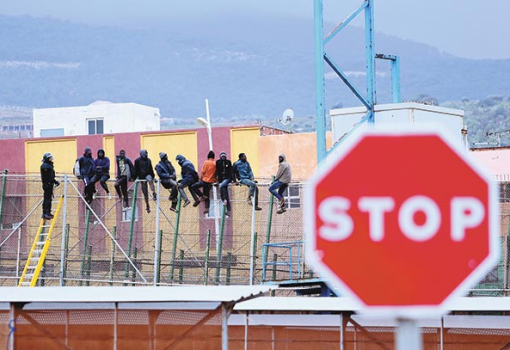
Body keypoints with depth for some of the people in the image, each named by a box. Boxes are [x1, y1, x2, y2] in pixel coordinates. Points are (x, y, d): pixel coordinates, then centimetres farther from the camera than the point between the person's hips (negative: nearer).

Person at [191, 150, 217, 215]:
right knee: (207, 195, 13)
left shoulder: (206, 162, -7)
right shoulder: (216, 164, 5)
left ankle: (201, 196, -9)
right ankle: (207, 208, 5)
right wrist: (215, 179, 21)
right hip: (212, 181, 6)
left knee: (193, 187, 2)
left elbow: (203, 172, -8)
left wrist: (200, 179, 5)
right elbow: (216, 173, 9)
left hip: (205, 180, -6)